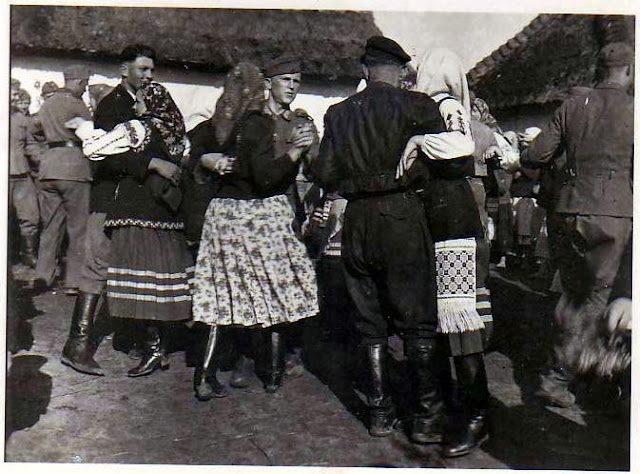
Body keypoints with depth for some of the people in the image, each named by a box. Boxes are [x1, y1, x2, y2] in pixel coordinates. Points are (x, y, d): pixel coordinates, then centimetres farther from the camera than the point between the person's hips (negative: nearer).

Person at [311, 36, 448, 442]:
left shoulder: (338, 113, 6)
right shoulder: (417, 105, -4)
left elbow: (323, 174, 4)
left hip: (356, 222, 4)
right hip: (402, 218, -3)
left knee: (370, 323, 13)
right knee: (418, 322, 7)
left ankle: (380, 413, 21)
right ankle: (427, 416, 13)